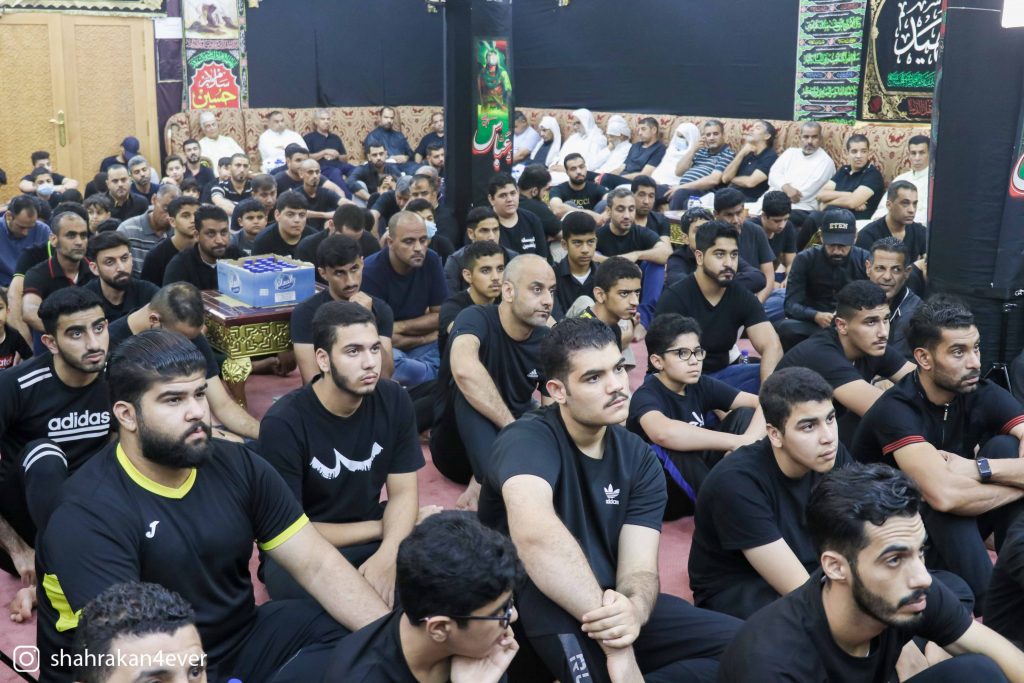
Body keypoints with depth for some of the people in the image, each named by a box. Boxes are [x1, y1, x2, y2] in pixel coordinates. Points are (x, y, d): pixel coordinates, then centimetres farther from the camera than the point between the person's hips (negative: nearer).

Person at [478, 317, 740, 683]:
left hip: (608, 604, 6)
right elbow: (533, 531, -40)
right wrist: (615, 644, -42)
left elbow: (639, 567, -11)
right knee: (548, 580, -40)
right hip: (530, 613, -6)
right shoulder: (529, 440, -17)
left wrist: (633, 608, -36)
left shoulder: (640, 459, 1)